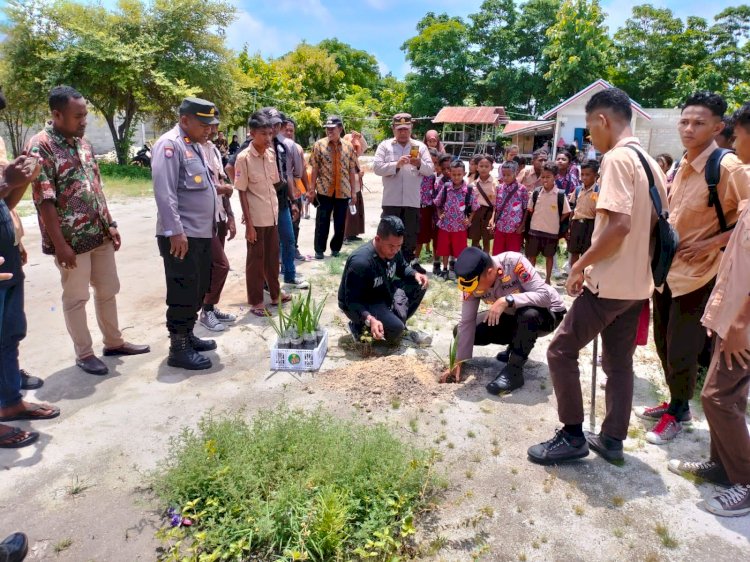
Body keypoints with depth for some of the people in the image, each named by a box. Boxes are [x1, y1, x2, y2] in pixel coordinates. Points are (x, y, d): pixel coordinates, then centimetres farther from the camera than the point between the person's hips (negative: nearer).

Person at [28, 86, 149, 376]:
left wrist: (110, 224, 11)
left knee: (108, 289, 16)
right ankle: (84, 354, 20)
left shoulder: (83, 142, 9)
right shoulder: (40, 146, -14)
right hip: (71, 239, -7)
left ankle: (114, 342, 31)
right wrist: (60, 244, -19)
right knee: (76, 297, 6)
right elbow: (44, 200, -17)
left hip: (99, 234, 7)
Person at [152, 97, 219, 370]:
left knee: (198, 290, 15)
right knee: (183, 293, -4)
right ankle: (178, 349, 6)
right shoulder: (169, 144, -13)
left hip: (202, 233, 9)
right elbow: (164, 193, -20)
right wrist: (175, 231, -24)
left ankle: (188, 335, 29)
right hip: (181, 235, -9)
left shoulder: (196, 146, 17)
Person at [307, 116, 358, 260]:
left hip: (343, 191, 2)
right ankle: (319, 250, 13)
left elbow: (352, 170, 8)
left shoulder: (348, 146, 6)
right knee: (322, 222, 2)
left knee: (340, 223, 8)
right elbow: (314, 169, -1)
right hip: (324, 191, -2)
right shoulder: (319, 145, 0)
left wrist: (353, 191, 6)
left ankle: (335, 248, 23)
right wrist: (312, 189, -4)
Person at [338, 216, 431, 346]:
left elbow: (402, 267, 11)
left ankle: (399, 328, 5)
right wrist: (370, 319, -46)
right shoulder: (360, 261, -34)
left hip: (383, 294, 8)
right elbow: (352, 301, -30)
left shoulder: (392, 251, -11)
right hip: (361, 304, -8)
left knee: (418, 285, -6)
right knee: (395, 328, -29)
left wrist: (415, 274, -12)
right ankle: (361, 325, 0)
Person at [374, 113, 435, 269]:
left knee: (411, 233, 9)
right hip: (391, 200, -2)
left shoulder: (420, 147, 9)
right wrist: (396, 165, -21)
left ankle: (409, 260, 23)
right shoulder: (385, 146, 3)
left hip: (412, 200, 2)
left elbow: (430, 170, 2)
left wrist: (419, 164, -19)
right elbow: (377, 167, -9)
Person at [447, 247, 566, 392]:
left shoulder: (514, 262, -32)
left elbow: (544, 295, -36)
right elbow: (466, 323, -14)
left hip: (548, 313, -5)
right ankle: (519, 345, 11)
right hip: (514, 316, 6)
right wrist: (458, 363, -15)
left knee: (528, 314, -41)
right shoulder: (473, 280, -18)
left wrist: (507, 300, -46)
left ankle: (514, 371, -21)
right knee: (460, 331, -5)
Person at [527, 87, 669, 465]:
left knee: (561, 351, 1)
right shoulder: (650, 162, 13)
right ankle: (612, 439, 25)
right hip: (638, 282, 9)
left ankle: (572, 436, 10)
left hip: (610, 282, -9)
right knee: (619, 362, 15)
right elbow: (656, 223, 17)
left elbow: (619, 225, -27)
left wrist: (580, 265, -16)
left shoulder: (617, 158, -16)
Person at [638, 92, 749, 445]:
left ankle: (678, 411, 25)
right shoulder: (681, 166, 6)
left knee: (681, 350, 3)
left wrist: (711, 244, -20)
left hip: (696, 272, -7)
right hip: (666, 267, 7)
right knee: (664, 343, 17)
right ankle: (675, 402, 36)